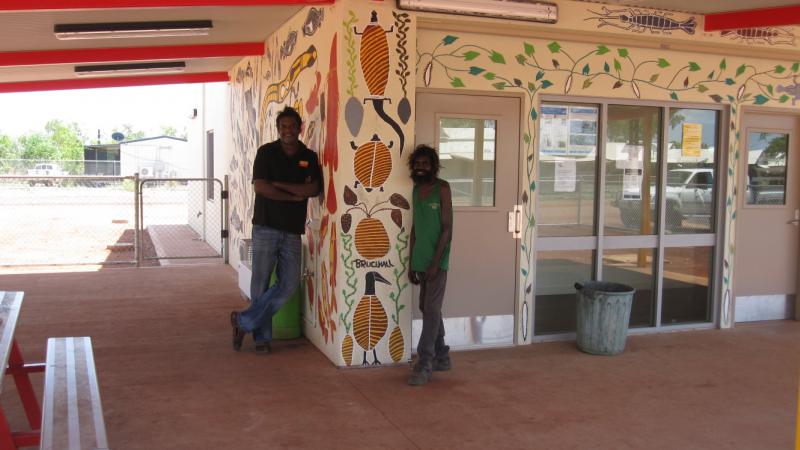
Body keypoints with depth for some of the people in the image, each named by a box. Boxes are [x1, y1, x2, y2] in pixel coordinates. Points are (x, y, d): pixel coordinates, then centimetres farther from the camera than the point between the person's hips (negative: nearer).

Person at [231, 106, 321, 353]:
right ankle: (262, 336, 13)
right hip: (266, 227, -3)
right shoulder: (266, 152, 0)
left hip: (293, 230, 3)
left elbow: (313, 189, -7)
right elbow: (260, 187, -12)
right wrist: (294, 196, -9)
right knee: (261, 283, 0)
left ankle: (244, 321, 10)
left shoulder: (309, 157, 8)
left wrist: (278, 185, -11)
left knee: (288, 284, -2)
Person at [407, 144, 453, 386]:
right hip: (420, 261, 7)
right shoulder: (416, 189, 11)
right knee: (427, 309, 12)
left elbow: (447, 228, -12)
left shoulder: (442, 188, -8)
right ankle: (441, 357, 24)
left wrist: (435, 262, -17)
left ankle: (424, 365, -5)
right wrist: (412, 263, 12)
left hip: (437, 261, -7)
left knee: (431, 310, -8)